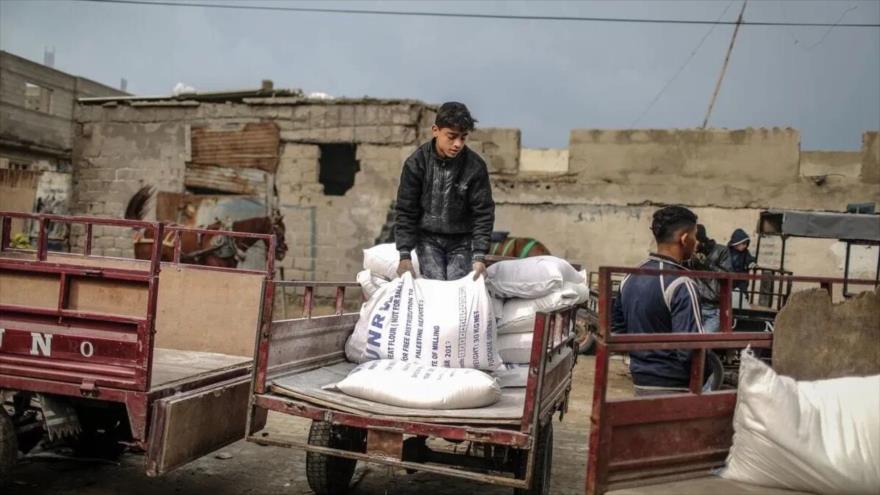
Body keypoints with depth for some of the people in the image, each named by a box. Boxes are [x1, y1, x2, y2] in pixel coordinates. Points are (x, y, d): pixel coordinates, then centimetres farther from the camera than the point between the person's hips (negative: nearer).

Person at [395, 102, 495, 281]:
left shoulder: (475, 166, -14)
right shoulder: (416, 163, -13)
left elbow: (483, 212, -10)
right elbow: (406, 211, -9)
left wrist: (479, 256, -19)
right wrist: (404, 255, -15)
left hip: (462, 240, 0)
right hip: (428, 238, 0)